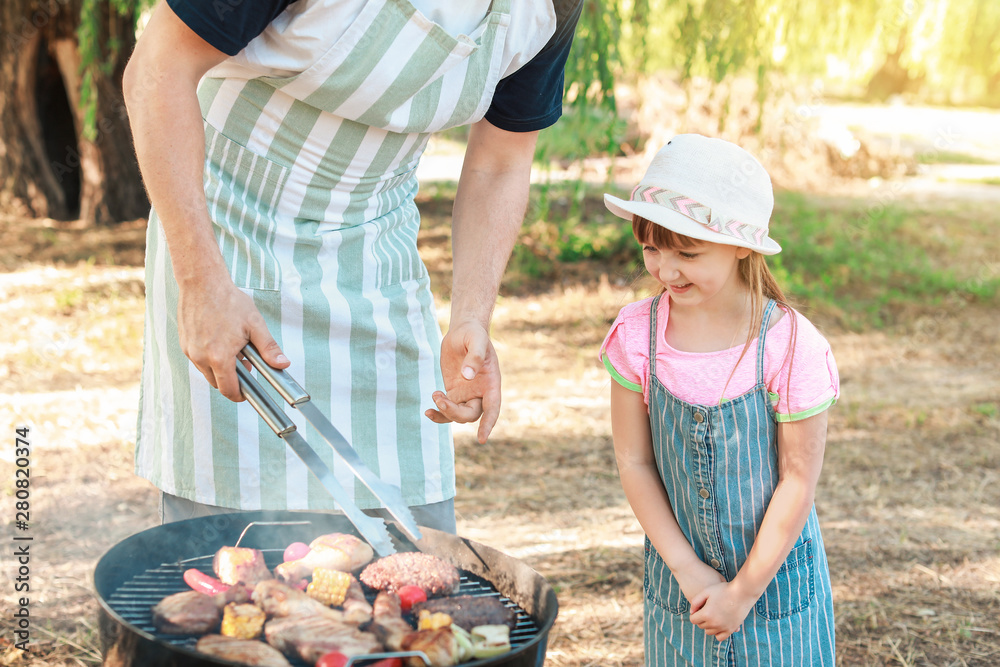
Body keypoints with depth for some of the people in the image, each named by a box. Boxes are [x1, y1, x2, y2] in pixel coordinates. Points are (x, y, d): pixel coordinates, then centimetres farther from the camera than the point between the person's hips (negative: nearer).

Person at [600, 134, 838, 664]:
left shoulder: (791, 346, -20)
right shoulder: (637, 334, -12)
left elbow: (798, 480, -13)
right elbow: (634, 462, -6)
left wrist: (745, 590, -9)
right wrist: (688, 570, -9)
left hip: (775, 569, -2)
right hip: (678, 576, 2)